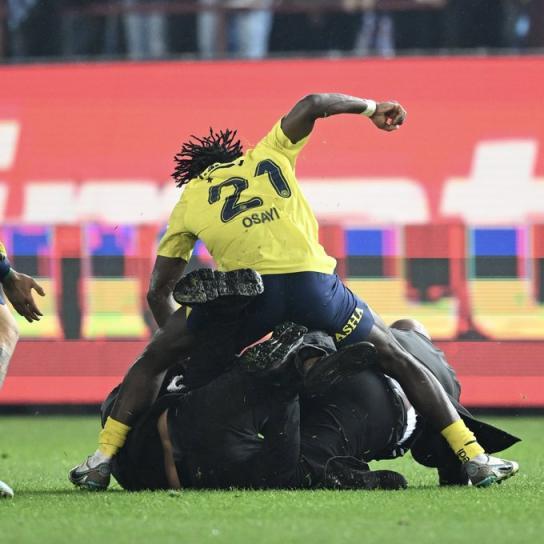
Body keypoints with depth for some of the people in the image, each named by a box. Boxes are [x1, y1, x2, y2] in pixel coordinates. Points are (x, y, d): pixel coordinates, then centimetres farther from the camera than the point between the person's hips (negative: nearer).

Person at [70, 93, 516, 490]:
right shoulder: (267, 155, 28)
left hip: (248, 286, -1)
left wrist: (182, 349, 41)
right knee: (396, 358, 19)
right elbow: (311, 105, 16)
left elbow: (159, 291, 29)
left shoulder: (187, 199, 28)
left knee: (154, 360, 19)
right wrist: (373, 109, 30)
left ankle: (103, 459, 8)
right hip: (312, 279, 1)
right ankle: (473, 456, 14)